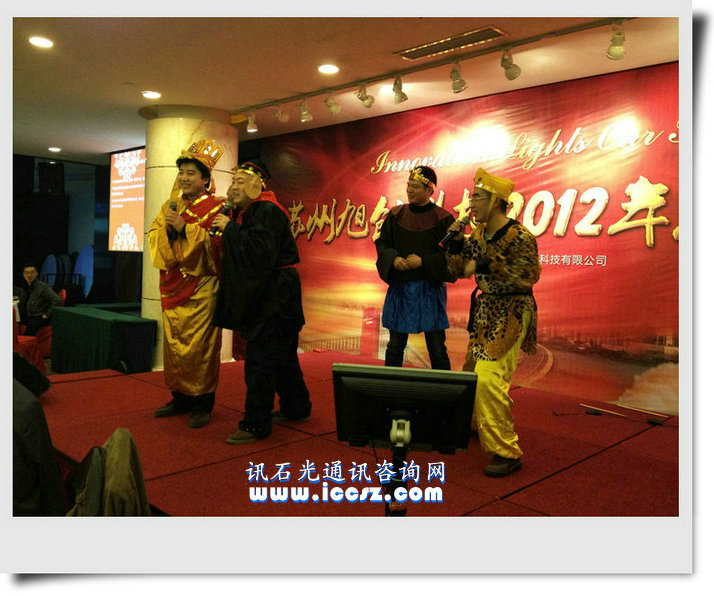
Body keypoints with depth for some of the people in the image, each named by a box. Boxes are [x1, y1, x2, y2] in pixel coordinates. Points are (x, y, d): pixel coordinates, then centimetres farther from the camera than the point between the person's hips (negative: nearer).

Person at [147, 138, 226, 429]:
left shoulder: (216, 208, -5)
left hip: (202, 287, -7)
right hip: (173, 285, 7)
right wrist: (167, 229, -10)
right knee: (174, 344, 12)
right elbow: (154, 237, 10)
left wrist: (185, 229, -20)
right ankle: (181, 397, 25)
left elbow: (217, 244, -16)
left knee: (199, 346, -4)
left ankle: (202, 404, 8)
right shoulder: (170, 205, 16)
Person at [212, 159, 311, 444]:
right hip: (260, 293, 10)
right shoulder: (244, 211, 15)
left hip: (274, 294, -10)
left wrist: (230, 229, -19)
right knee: (283, 355, 19)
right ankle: (296, 407, 33)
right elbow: (239, 252, 21)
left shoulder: (267, 212, -15)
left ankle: (256, 424, 1)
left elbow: (260, 250, -28)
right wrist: (228, 230, 5)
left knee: (261, 358, -7)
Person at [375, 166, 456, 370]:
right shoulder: (395, 215, 4)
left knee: (436, 348, 4)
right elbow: (381, 243, 8)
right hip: (399, 287, 3)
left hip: (430, 289, -3)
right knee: (395, 346, 11)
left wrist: (423, 261, -16)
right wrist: (394, 258, -12)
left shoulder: (443, 219, -5)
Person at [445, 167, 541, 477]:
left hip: (510, 313, -9)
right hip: (485, 309, 9)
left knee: (489, 378, -19)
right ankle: (477, 423, 47)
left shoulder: (518, 236, -18)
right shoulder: (479, 232, 7)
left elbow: (529, 275, -26)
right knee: (473, 370, 21)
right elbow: (461, 269, 12)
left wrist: (486, 265, -27)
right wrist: (456, 241, -4)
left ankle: (507, 453, -8)